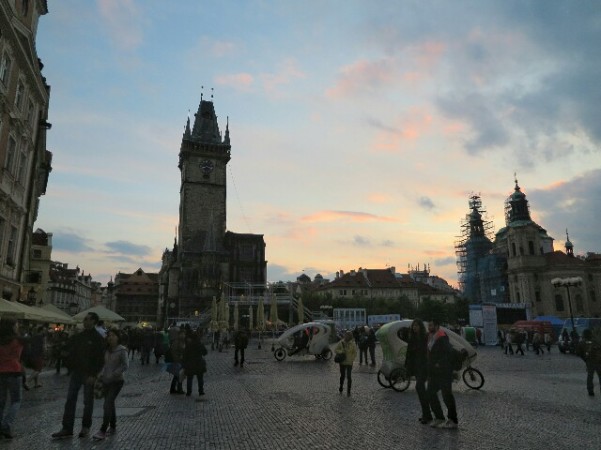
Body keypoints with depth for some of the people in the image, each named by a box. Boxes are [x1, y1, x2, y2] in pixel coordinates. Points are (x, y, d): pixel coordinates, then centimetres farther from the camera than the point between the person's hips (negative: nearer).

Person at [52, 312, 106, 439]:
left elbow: (100, 359, -14)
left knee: (88, 402, 7)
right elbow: (70, 351, 16)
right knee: (70, 401, 5)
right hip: (76, 372, 5)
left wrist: (93, 375, -19)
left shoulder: (98, 338, -11)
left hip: (88, 375, -5)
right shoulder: (78, 336, 7)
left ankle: (85, 427, 22)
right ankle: (67, 429, 12)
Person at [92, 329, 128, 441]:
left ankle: (103, 431, -6)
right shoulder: (106, 350, 6)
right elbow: (104, 364, 14)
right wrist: (101, 374, -2)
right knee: (110, 404, 14)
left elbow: (125, 365, -17)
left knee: (108, 404, -11)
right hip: (106, 381, 6)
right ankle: (112, 427, 29)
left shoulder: (122, 350, -11)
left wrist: (113, 375, -21)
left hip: (117, 381, -6)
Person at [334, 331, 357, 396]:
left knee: (348, 377, -2)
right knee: (342, 376, 15)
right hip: (342, 362, 2)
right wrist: (341, 351, -19)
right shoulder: (341, 343, -6)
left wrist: (351, 360, -16)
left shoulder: (353, 344, -9)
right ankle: (341, 388, 36)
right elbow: (335, 350, -1)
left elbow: (355, 353, -4)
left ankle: (348, 391, 11)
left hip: (349, 363, -2)